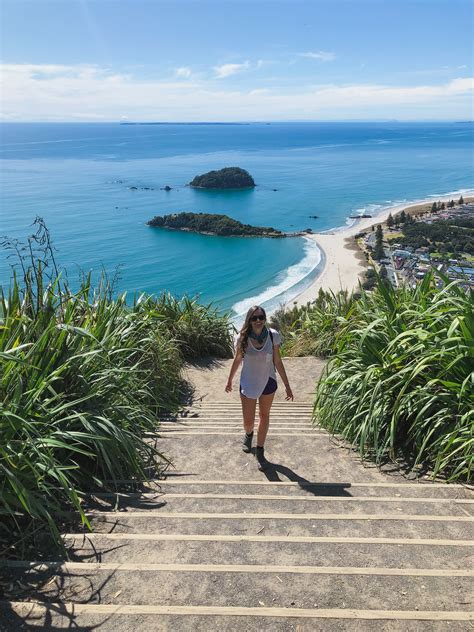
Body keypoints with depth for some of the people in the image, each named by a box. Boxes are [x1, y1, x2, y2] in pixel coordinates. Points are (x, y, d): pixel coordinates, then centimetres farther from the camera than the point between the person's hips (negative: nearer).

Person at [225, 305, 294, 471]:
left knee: (264, 416, 18)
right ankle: (248, 434, 46)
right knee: (248, 422, 6)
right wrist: (229, 381, 10)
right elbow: (237, 360, -1)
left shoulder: (273, 336, -15)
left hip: (268, 382, 1)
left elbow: (278, 361, -7)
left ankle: (260, 452, 37)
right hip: (248, 384, -1)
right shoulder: (243, 338, -16)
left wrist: (287, 385, -5)